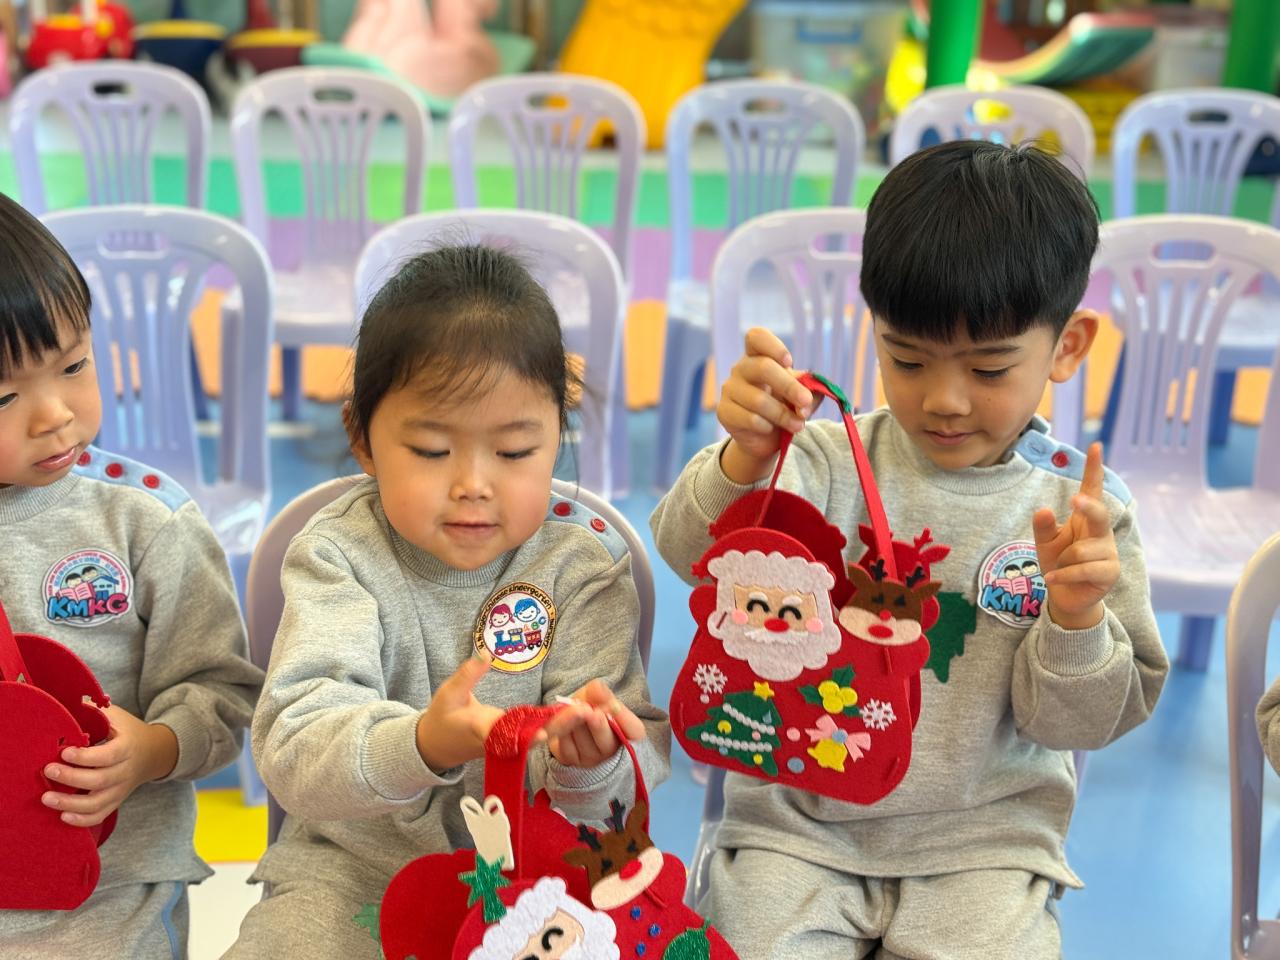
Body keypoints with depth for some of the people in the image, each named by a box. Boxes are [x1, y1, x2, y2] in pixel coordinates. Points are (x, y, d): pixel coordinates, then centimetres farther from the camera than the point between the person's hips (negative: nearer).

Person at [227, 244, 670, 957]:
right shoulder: (339, 556, -9)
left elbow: (642, 756, -11)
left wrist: (583, 761, -36)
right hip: (358, 866, 0)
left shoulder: (585, 563, -6)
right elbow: (293, 752, -21)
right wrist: (422, 745, -42)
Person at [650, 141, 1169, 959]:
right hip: (797, 822, 0)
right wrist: (744, 459, -38)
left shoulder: (1085, 509, -4)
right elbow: (698, 557, -20)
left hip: (982, 843, 1)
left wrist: (1076, 618, -21)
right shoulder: (831, 461, -6)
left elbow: (1072, 721, -1)